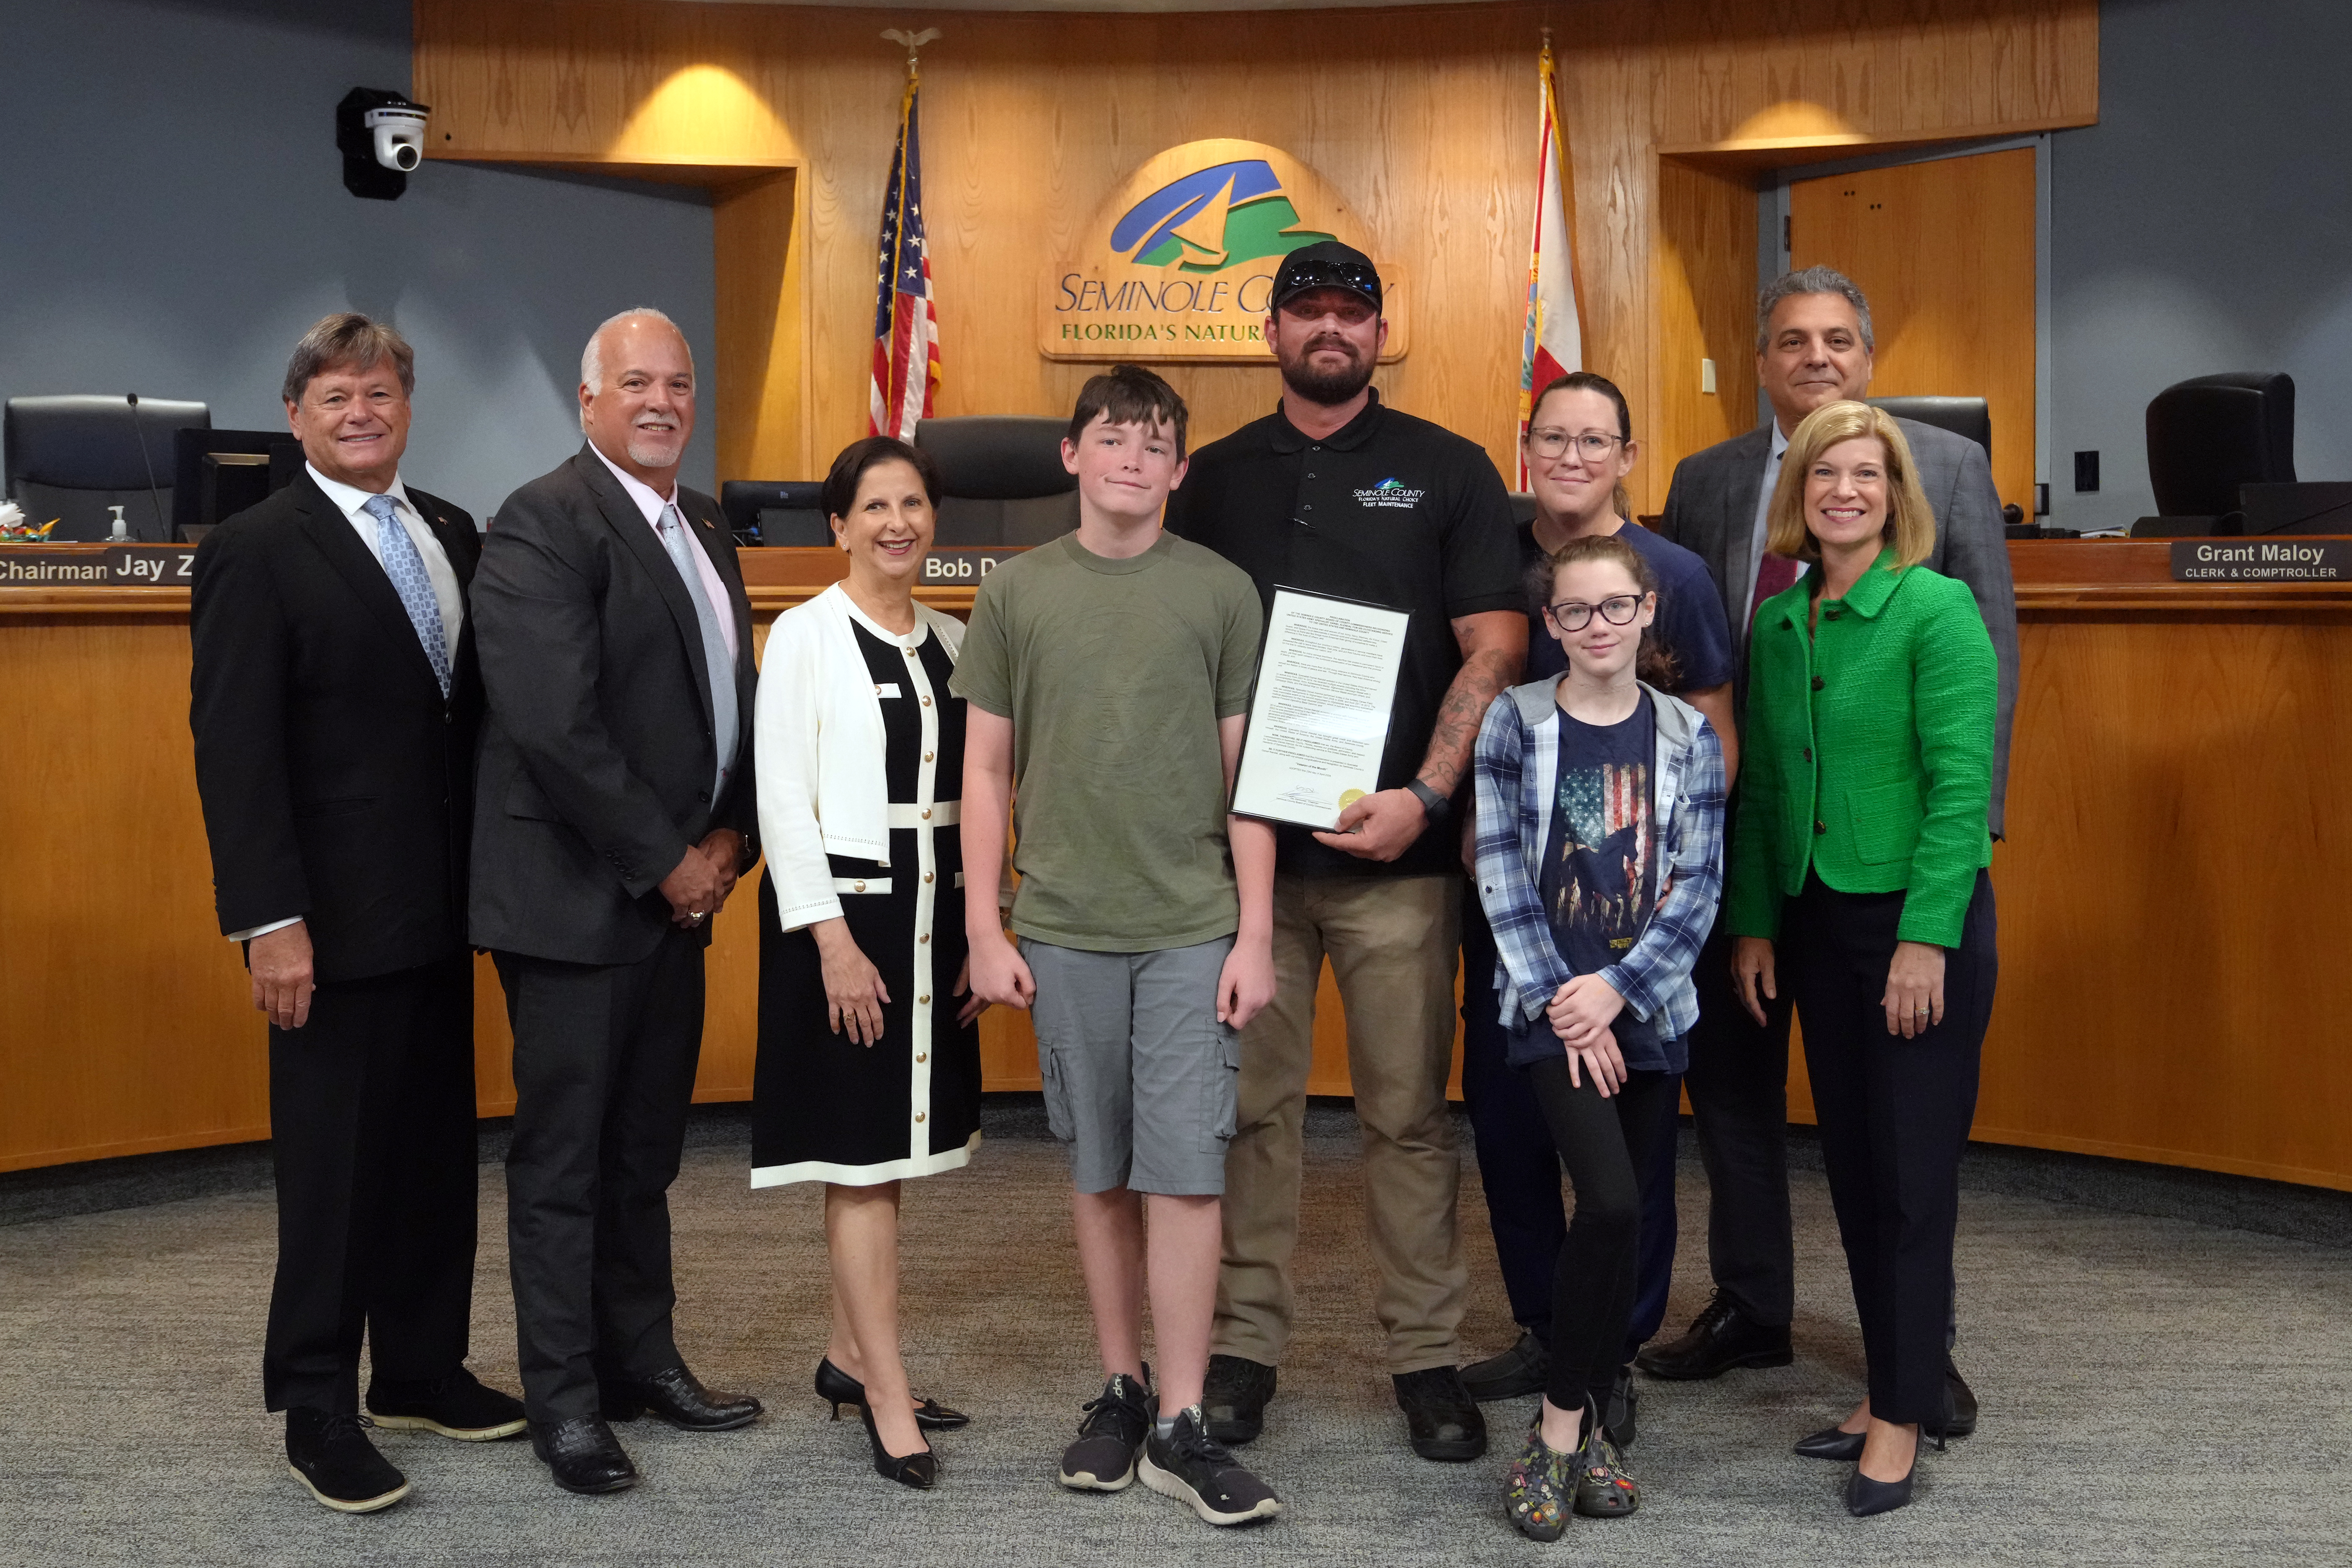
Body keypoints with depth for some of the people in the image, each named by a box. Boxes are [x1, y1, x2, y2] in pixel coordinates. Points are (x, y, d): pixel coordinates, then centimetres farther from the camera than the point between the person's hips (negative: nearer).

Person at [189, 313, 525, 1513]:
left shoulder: (451, 533, 12)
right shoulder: (255, 551, -7)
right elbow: (233, 748, -12)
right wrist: (271, 920, -18)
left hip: (440, 911, 6)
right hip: (336, 915, -6)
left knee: (437, 1147, 13)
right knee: (333, 1163, 2)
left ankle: (424, 1369, 27)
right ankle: (319, 1413, 14)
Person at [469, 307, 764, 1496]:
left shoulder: (704, 531, 14)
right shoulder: (544, 525, -13)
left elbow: (733, 702, 19)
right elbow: (557, 727, -21)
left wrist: (728, 840, 3)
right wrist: (666, 861, -15)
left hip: (680, 891, 8)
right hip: (576, 896, -8)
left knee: (646, 1150, 16)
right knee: (564, 1159, 3)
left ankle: (643, 1361, 28)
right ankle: (565, 1400, 13)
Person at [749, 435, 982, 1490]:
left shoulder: (952, 642, 10)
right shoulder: (805, 636, -7)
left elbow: (969, 798, 13)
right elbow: (782, 800, -10)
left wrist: (978, 934, 8)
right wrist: (833, 940, -16)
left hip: (932, 918, 6)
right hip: (842, 909, -6)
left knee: (887, 1150, 13)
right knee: (860, 1155, -3)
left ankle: (850, 1353, 26)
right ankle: (889, 1403, 1)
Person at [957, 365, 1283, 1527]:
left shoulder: (1221, 593, 3)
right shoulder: (1017, 591, 5)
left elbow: (1246, 772, 4)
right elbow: (987, 768, 7)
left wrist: (1255, 934, -1)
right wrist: (984, 927, 2)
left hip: (1193, 928, -1)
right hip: (1065, 928, 1)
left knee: (1184, 1171, -4)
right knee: (1100, 1173, 9)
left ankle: (1179, 1426, 4)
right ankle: (1120, 1390, 22)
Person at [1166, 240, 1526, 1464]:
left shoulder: (1447, 473, 5)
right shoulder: (1217, 478, 13)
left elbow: (1495, 648, -2)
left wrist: (1423, 795, -13)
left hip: (1395, 847, -2)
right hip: (1244, 842, 2)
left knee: (1409, 1113, 3)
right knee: (1252, 1107, 6)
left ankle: (1427, 1356, 13)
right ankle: (1245, 1343, 16)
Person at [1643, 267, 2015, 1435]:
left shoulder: (1946, 466, 1)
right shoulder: (1705, 482, 9)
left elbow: (1990, 645, -1)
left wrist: (1971, 809, -8)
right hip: (1738, 818, 3)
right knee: (1729, 1066, 11)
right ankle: (1750, 1308, 27)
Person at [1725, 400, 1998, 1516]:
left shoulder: (1936, 609, -10)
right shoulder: (1777, 623, 8)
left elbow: (1961, 784, -15)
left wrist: (1924, 937, -19)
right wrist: (1752, 925, 7)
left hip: (1925, 917, -6)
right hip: (1817, 919, 6)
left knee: (1914, 1171, -1)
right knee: (1852, 1163, 11)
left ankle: (1905, 1417, 8)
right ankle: (1890, 1385, 23)